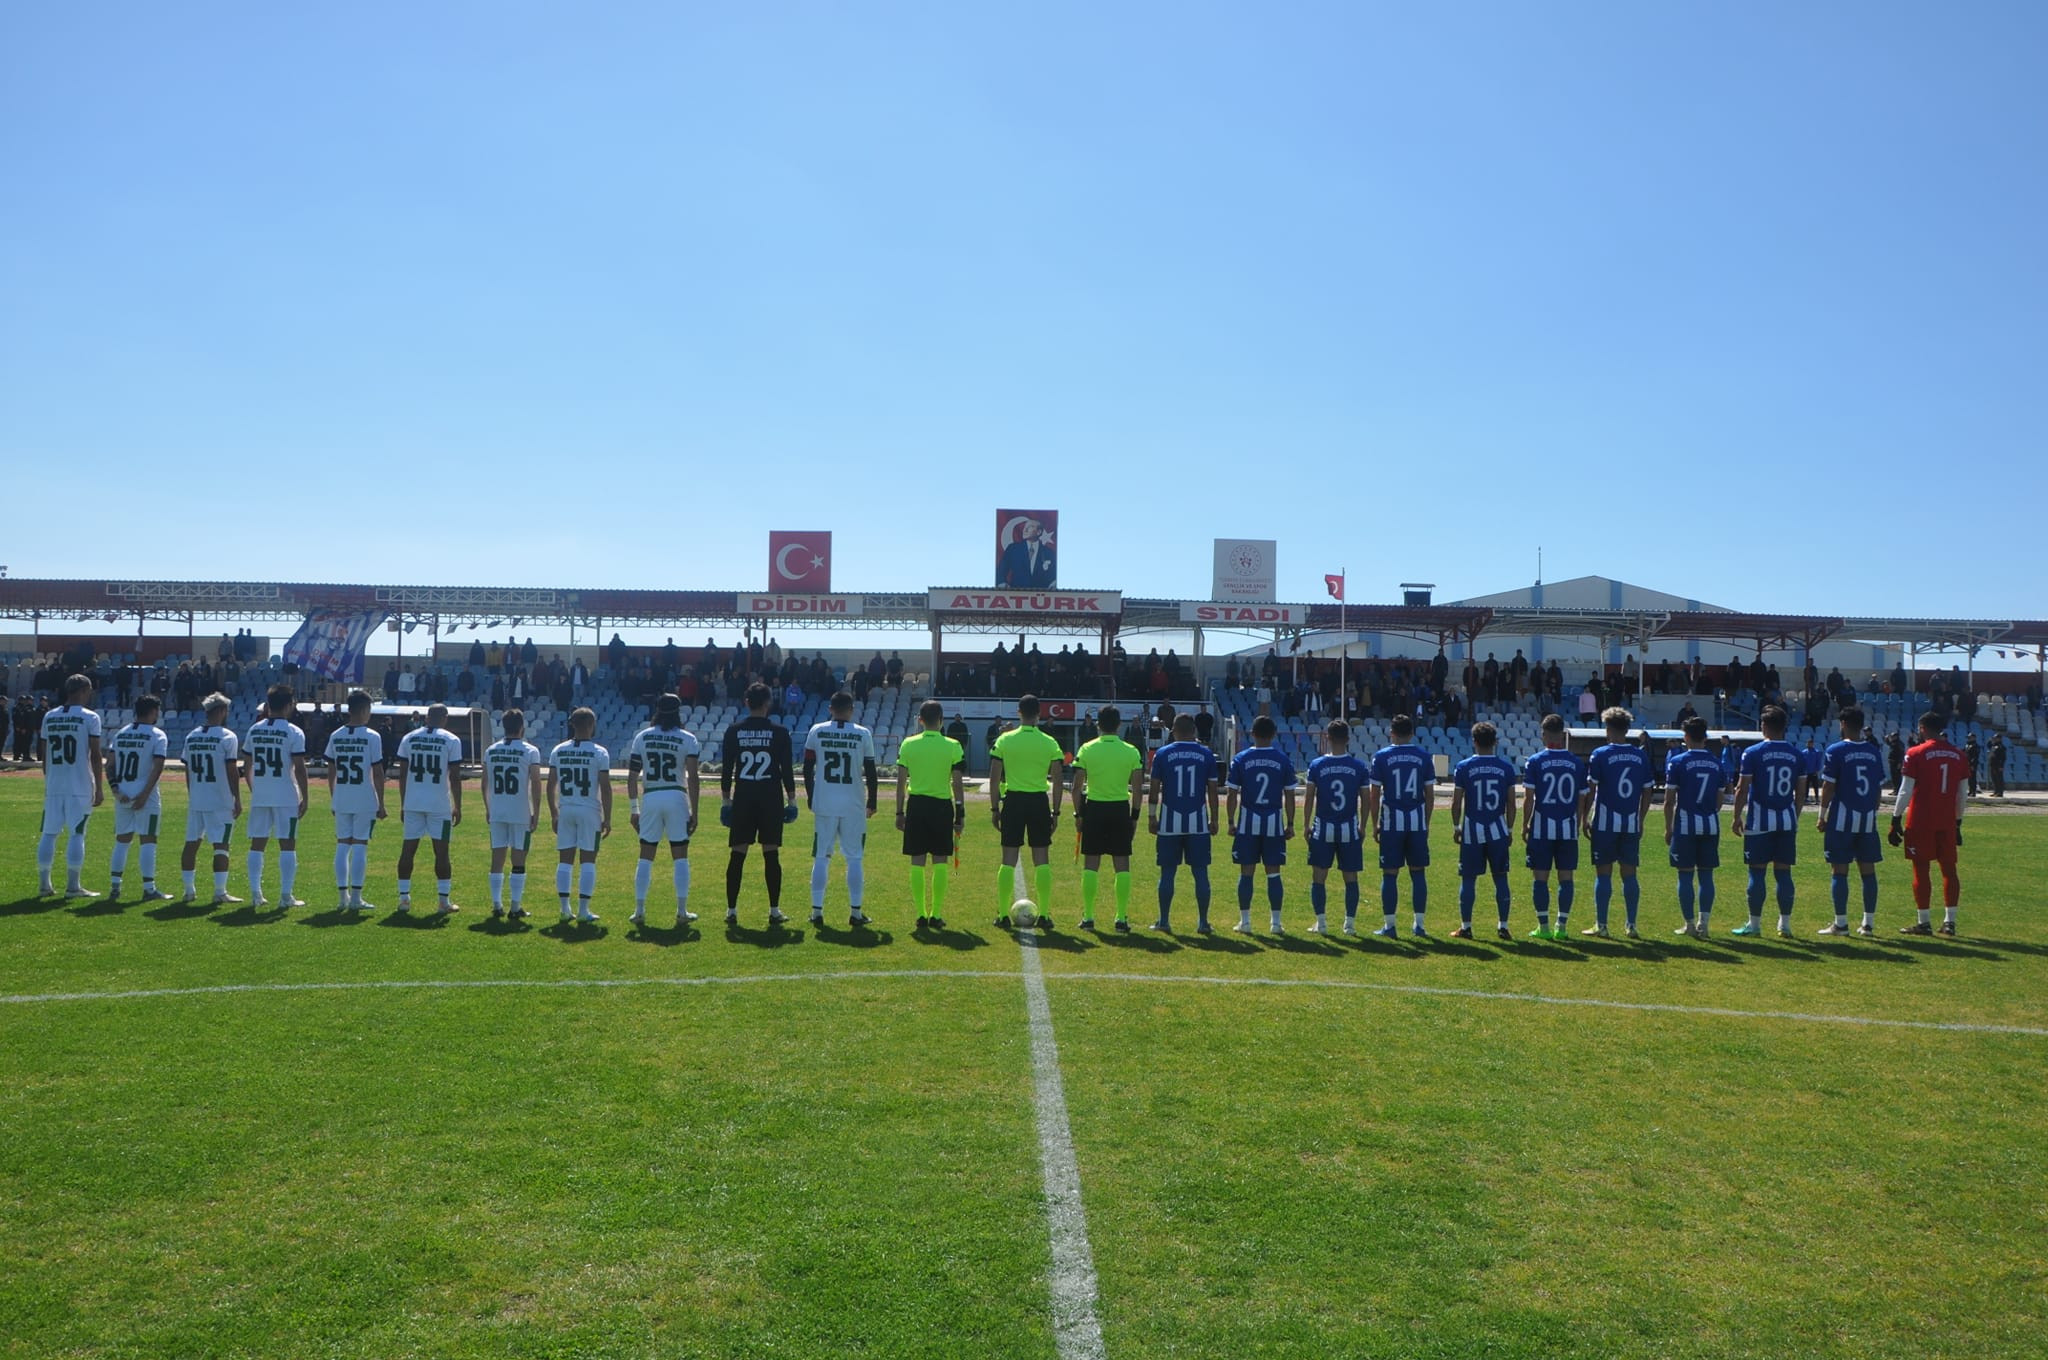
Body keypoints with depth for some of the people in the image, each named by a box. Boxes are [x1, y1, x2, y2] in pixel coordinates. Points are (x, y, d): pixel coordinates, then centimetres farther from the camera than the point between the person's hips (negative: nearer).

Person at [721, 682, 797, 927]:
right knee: (771, 855, 3)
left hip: (742, 798, 1)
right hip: (771, 799, -1)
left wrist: (726, 799, 10)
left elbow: (727, 768, 3)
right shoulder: (779, 732, -2)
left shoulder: (733, 731, 2)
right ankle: (774, 911, 6)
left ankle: (731, 911, 6)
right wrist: (791, 800, 6)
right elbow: (787, 769, -2)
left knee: (737, 855, 5)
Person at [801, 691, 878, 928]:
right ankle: (855, 912, 7)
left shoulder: (817, 731, 1)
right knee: (854, 858, 6)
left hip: (823, 803, 1)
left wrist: (809, 796, 14)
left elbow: (807, 768, 3)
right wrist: (872, 801, 9)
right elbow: (870, 771, -1)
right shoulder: (863, 734, -3)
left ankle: (817, 911, 7)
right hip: (853, 804, -1)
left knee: (821, 857, 7)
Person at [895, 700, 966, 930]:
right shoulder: (953, 746, -4)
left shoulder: (908, 745, 0)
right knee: (940, 861, 6)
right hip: (942, 806, -1)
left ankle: (921, 914, 6)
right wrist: (960, 813, 3)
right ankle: (936, 915, 6)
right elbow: (958, 784, -4)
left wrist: (899, 812, 9)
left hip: (916, 805, 1)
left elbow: (901, 782, 2)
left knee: (917, 862, 6)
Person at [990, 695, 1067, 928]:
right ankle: (1044, 915, 6)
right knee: (1041, 860, 6)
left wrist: (994, 808, 6)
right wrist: (1055, 811, 8)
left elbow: (994, 779, -1)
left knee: (1009, 860, 5)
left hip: (1013, 800, 0)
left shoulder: (1004, 740, -2)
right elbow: (1058, 782, 0)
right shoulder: (1050, 743, -1)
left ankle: (1003, 915, 6)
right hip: (1039, 802, 0)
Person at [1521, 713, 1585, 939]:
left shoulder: (1535, 761, -5)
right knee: (1565, 877, 7)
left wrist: (1524, 827, 3)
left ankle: (1543, 927, 5)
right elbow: (1581, 799, 6)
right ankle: (1562, 926, 9)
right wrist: (1578, 825, 17)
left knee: (1541, 878, 4)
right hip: (1568, 828, 2)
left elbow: (1529, 800, -5)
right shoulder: (1577, 763, 3)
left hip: (1542, 828, -2)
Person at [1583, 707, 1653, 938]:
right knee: (1629, 874, 9)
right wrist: (1640, 820, 18)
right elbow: (1647, 793, 9)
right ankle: (1632, 926, 12)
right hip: (1631, 824, 3)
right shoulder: (1641, 756, 5)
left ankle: (1601, 925, 4)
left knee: (1604, 874, 2)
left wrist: (1584, 819, 2)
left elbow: (1590, 791, -7)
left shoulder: (1600, 755, -7)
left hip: (1605, 823, -3)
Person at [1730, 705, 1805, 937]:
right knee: (1783, 872, 9)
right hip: (1787, 820, 4)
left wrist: (1737, 816, 2)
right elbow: (1801, 792, 8)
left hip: (1760, 820, -4)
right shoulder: (1797, 754, 4)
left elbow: (1742, 789, -8)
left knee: (1757, 871, 1)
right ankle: (1785, 923, 13)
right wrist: (1794, 817, 20)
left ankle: (1754, 924, 5)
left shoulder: (1753, 753, -8)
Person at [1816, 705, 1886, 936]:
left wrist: (1822, 815, 1)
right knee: (1868, 870, 9)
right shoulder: (1875, 751, 7)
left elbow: (1828, 786, -7)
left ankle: (1841, 923, 2)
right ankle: (1868, 923, 13)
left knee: (1839, 871, 0)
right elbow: (1879, 788, 11)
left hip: (1842, 817, -5)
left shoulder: (1836, 751, -8)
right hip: (1868, 818, 5)